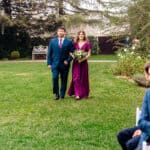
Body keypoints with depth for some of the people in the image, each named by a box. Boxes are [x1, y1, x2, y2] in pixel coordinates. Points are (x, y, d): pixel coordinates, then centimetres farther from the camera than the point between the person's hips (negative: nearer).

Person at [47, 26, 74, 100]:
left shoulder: (69, 42, 4)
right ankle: (56, 94, 3)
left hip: (64, 64, 0)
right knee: (55, 78, -14)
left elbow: (72, 53, 4)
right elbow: (49, 53, 8)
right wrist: (49, 63, 1)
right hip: (55, 63, 0)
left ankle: (62, 95, 16)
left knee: (64, 80, 4)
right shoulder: (52, 41, 9)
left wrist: (68, 60, -8)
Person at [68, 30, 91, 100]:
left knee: (83, 78, 5)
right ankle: (77, 94, -8)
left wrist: (82, 59, -17)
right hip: (76, 62, 1)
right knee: (76, 78, -8)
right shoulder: (75, 43, 9)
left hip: (83, 63, -1)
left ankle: (84, 94, 19)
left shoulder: (87, 44, 2)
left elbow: (89, 54, -2)